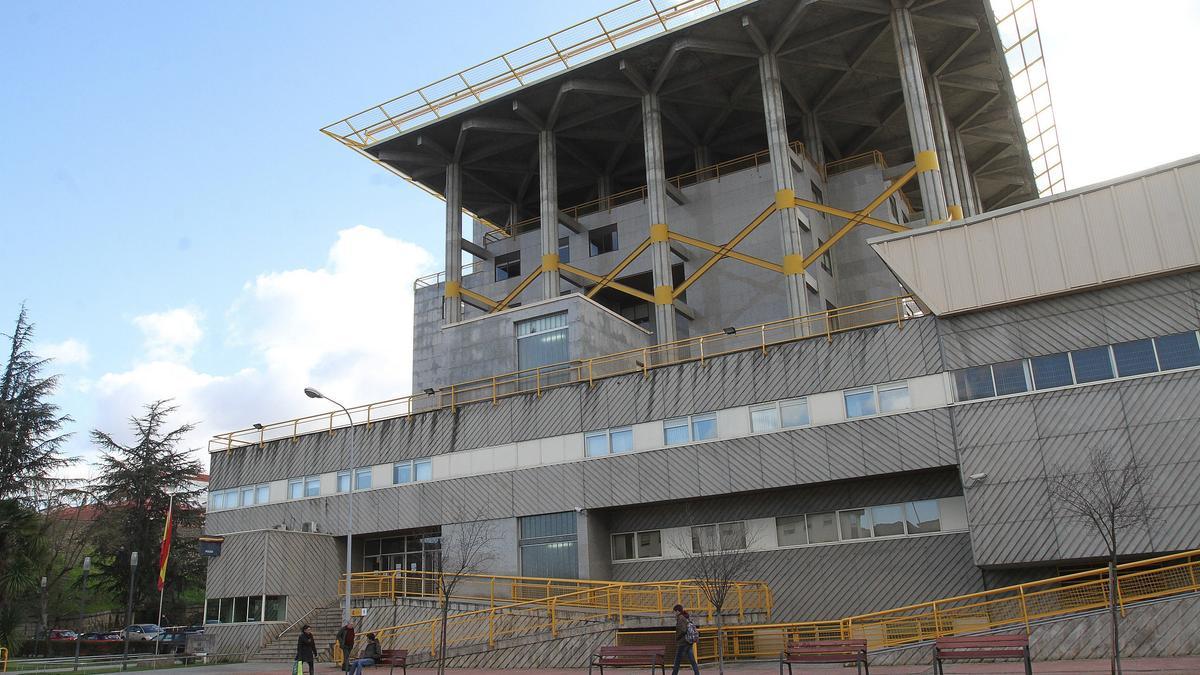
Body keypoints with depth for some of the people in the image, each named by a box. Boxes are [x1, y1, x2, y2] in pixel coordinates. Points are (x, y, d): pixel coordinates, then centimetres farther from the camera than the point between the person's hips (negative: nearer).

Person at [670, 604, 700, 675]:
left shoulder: (680, 618, -13)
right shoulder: (687, 617, 11)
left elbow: (683, 630, -24)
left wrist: (677, 637, -11)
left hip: (682, 643, -8)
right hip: (689, 643, 8)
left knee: (677, 663, 4)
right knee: (693, 662, 5)